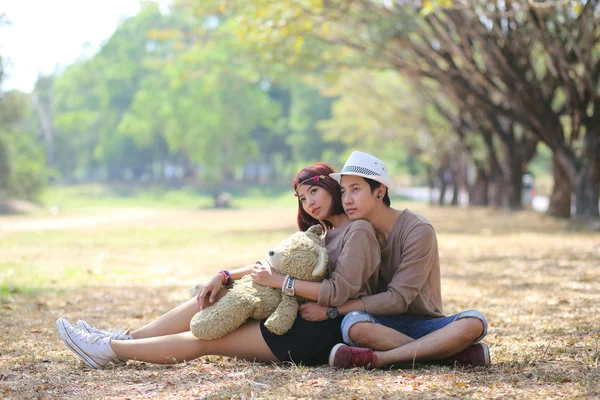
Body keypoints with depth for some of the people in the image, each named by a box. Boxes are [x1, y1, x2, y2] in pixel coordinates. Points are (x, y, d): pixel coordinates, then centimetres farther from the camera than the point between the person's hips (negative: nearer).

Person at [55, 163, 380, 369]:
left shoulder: (358, 231, -9)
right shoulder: (325, 233, 22)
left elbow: (339, 292, -20)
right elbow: (274, 265, 16)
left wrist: (278, 281, -18)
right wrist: (226, 276, 3)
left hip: (323, 333, -9)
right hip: (302, 320, 9)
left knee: (202, 340, -10)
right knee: (212, 298, 0)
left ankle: (108, 350, -6)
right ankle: (124, 341, 1)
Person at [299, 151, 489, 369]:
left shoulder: (418, 231, -13)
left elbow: (398, 299, -18)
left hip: (424, 322, -2)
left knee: (474, 322, -33)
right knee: (353, 324, -34)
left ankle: (379, 358, -35)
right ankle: (455, 353, -30)